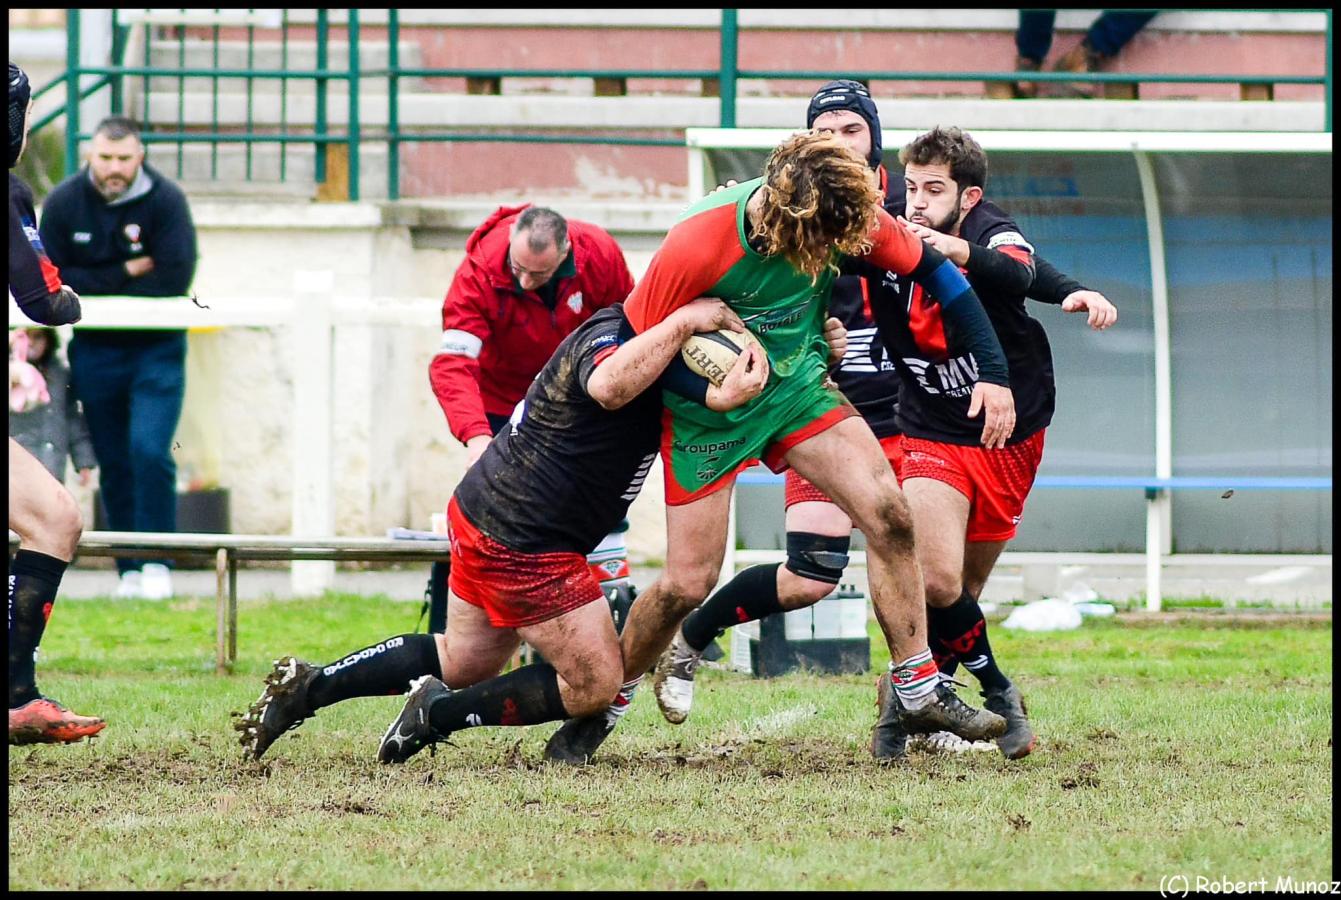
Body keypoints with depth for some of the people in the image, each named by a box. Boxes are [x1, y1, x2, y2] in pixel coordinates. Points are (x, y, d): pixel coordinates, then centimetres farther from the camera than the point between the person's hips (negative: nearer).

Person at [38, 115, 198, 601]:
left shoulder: (166, 200, -11)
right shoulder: (64, 202, -3)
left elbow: (175, 279, -17)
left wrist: (95, 288, -12)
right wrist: (125, 275, -14)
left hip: (156, 347, -3)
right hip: (95, 353, 3)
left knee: (150, 451, -16)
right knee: (114, 463, 5)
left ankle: (156, 562, -7)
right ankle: (129, 570, 11)